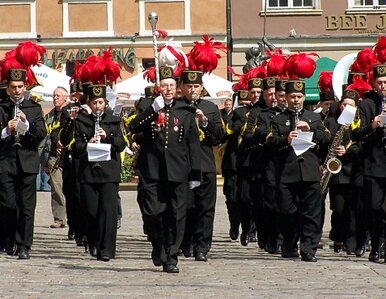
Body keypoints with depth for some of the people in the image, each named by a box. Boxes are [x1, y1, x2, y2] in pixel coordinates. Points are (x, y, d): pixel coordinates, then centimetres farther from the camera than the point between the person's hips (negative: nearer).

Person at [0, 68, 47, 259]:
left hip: (28, 162, 1)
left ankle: (24, 246, -1)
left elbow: (42, 134, 1)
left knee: (27, 206, -3)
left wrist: (27, 124, -14)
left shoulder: (34, 109, 12)